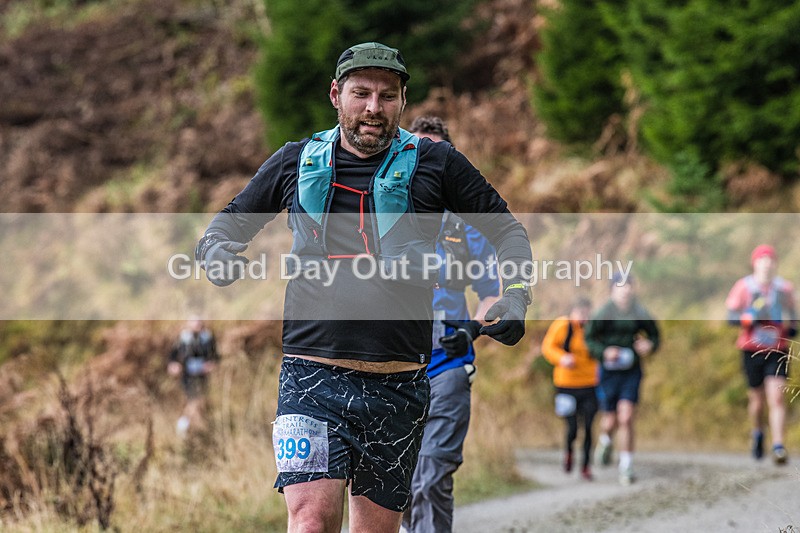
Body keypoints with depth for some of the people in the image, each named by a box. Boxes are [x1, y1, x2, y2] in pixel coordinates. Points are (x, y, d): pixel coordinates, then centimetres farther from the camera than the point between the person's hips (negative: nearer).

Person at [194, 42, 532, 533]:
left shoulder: (434, 163, 6)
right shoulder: (297, 162, 9)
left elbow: (507, 230, 15)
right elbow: (230, 224, 21)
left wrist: (516, 298, -3)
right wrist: (219, 253, -2)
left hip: (399, 387, 1)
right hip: (313, 378, -1)